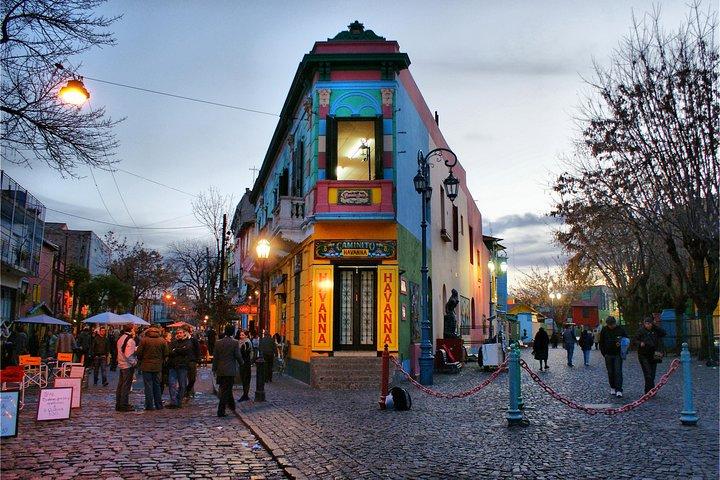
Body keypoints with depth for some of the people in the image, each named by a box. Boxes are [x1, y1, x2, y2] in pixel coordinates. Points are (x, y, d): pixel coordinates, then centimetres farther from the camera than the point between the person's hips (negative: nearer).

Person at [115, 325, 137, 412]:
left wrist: (136, 348, 11)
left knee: (120, 385, 14)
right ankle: (124, 405, 1)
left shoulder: (120, 338, 10)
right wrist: (134, 362, -12)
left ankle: (118, 404, 21)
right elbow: (129, 354, -23)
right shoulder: (130, 340, -17)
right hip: (128, 365, -9)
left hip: (121, 365, 9)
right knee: (126, 386, -3)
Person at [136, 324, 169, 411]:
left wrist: (141, 361, 14)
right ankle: (159, 405, 16)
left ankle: (149, 405, 2)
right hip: (158, 366, 3)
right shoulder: (162, 341, 0)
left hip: (146, 366, -3)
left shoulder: (144, 340, -8)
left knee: (148, 386, 2)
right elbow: (166, 354, 3)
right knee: (157, 385, 13)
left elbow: (139, 353, -5)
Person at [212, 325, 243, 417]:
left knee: (226, 389, 21)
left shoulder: (218, 343, 1)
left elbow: (215, 357, 4)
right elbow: (238, 356, -10)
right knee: (226, 390, 1)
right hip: (230, 370, -4)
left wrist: (214, 369, 12)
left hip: (220, 370, 4)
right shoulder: (235, 343, -11)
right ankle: (221, 411, 0)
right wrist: (241, 362, 11)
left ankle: (231, 405, 36)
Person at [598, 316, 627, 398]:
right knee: (610, 372, 8)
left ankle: (619, 390, -8)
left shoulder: (621, 329, -3)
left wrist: (621, 344, -14)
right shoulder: (604, 330, 1)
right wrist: (604, 353, 1)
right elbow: (601, 343, 8)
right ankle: (612, 388, 20)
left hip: (618, 354, -2)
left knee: (618, 372, -8)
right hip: (608, 354, 2)